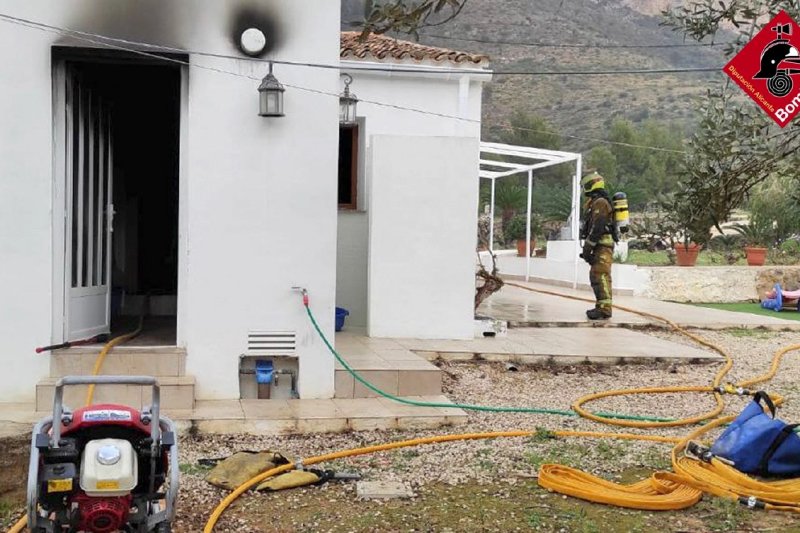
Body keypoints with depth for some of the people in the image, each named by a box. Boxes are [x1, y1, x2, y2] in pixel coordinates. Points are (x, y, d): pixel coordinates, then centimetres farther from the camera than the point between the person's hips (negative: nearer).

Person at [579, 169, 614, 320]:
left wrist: (587, 247, -18)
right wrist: (588, 248, 22)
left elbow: (597, 228, -20)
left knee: (600, 276, -14)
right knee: (595, 276, 14)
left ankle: (604, 309, -17)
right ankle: (601, 306, 20)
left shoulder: (600, 202, -13)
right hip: (600, 246, 11)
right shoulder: (595, 202, 20)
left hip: (602, 246, -11)